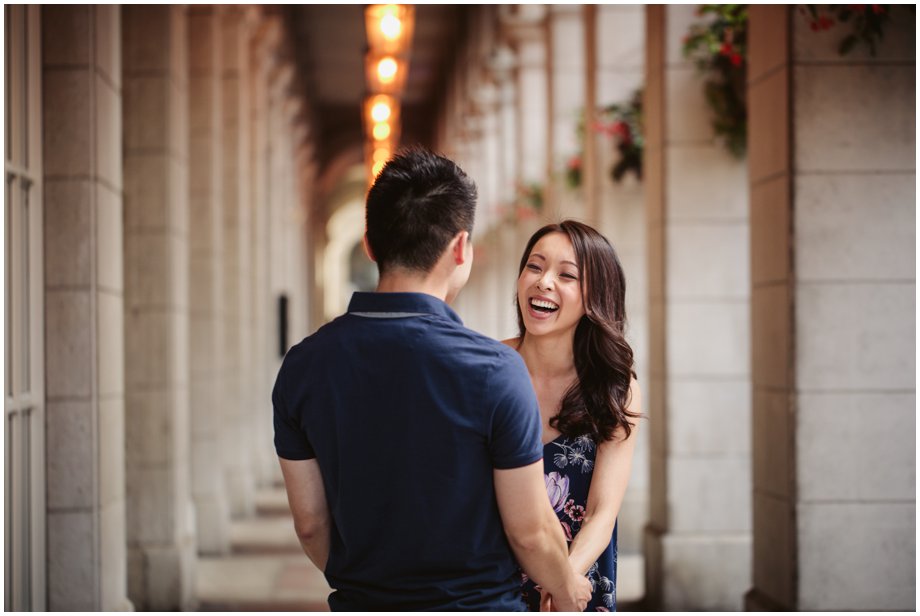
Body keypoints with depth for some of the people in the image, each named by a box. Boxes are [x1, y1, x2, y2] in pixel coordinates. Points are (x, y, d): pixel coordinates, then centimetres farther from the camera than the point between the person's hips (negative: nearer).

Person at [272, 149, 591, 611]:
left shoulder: (304, 365, -5)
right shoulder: (492, 369, -17)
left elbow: (310, 523, 3)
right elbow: (529, 532, -11)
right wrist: (567, 591, 9)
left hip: (361, 605, 4)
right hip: (475, 604, -4)